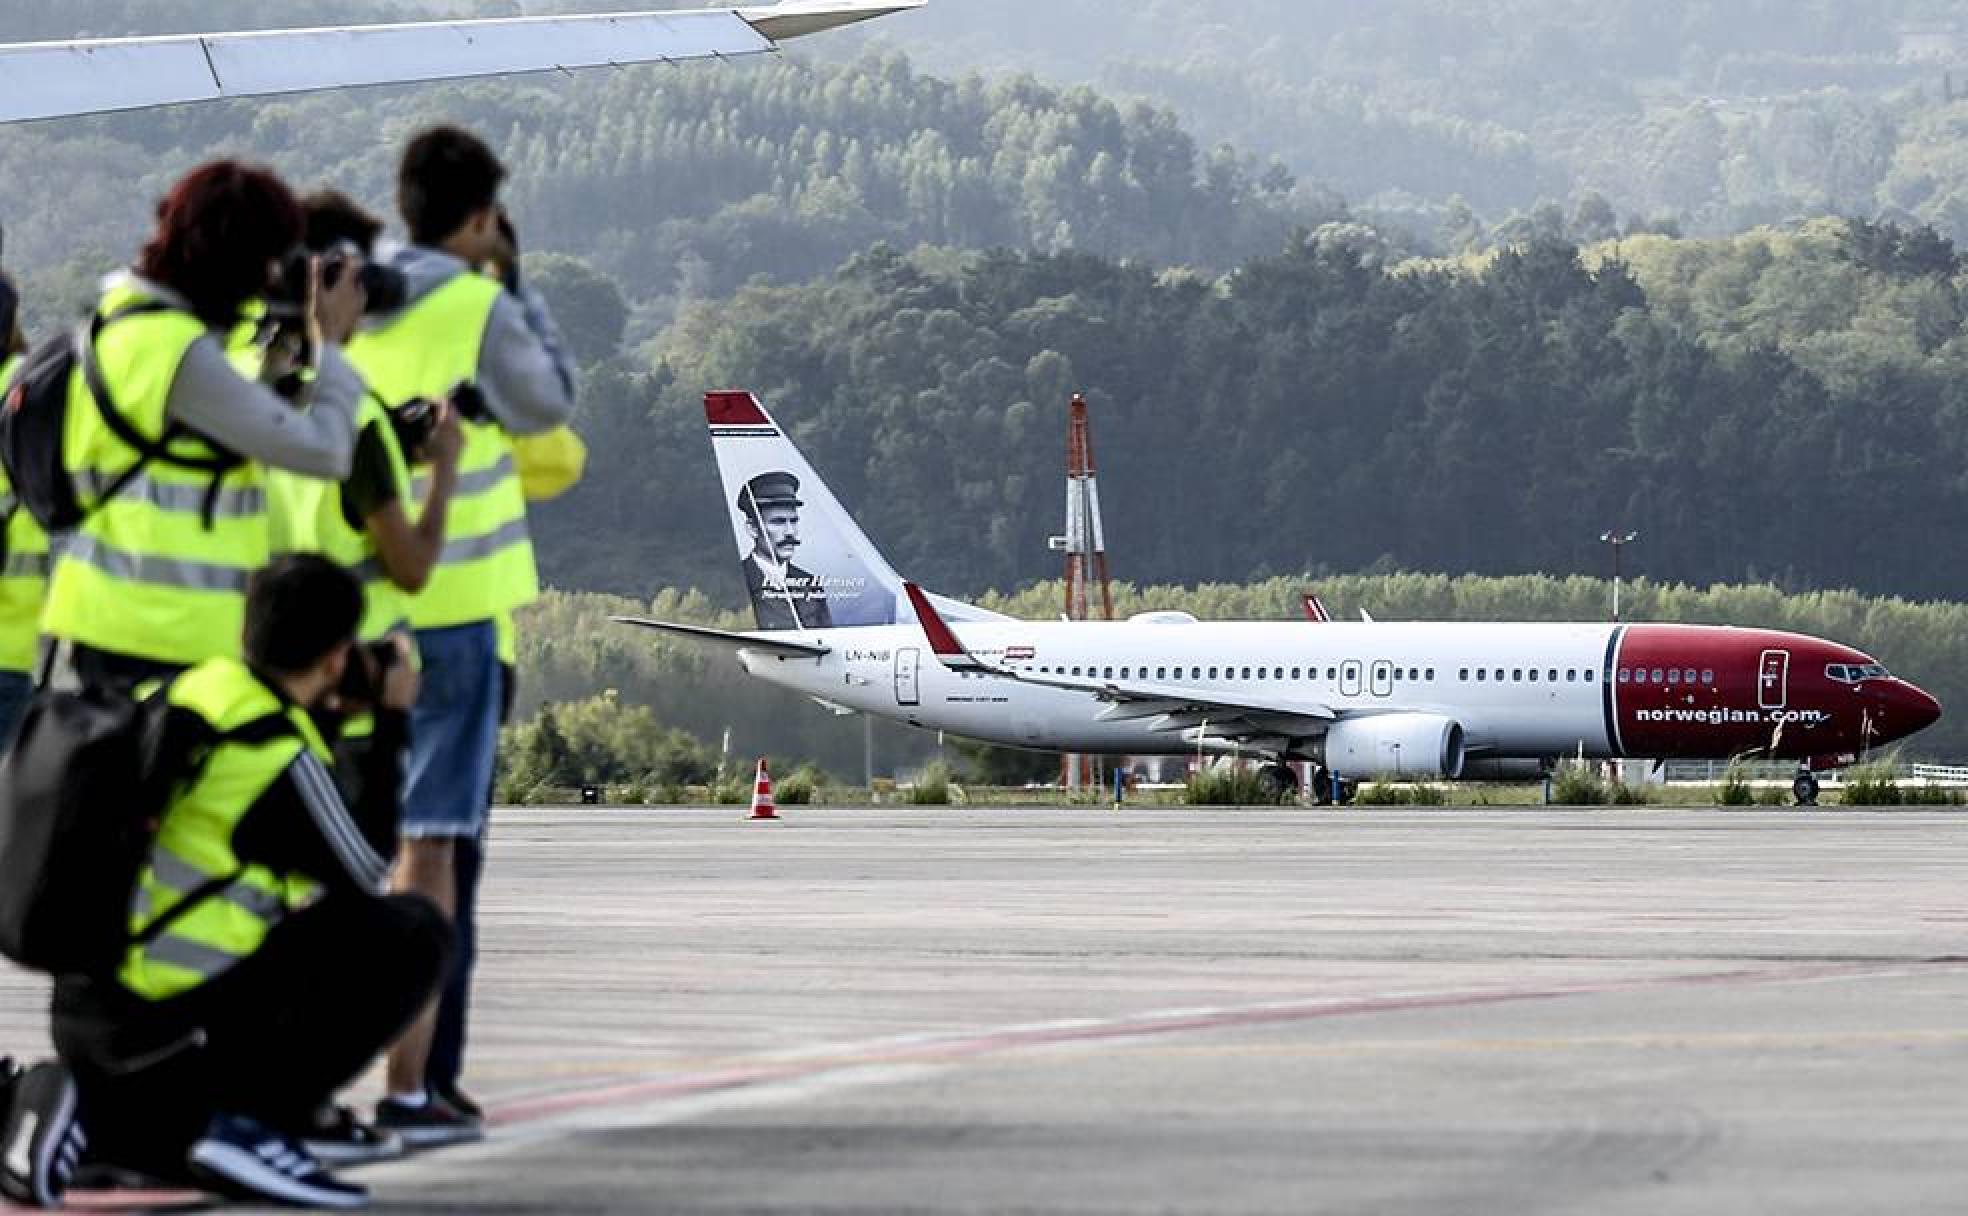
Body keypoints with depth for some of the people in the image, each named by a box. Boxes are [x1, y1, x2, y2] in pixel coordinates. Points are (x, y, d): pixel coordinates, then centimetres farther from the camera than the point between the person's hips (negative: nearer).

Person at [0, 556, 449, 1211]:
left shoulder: (173, 703, 8)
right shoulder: (275, 754, -15)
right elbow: (363, 871, 0)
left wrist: (328, 716, 22)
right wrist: (393, 725, 7)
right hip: (171, 1023, -8)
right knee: (412, 933, -4)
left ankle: (79, 1107, 7)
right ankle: (251, 1120, -7)